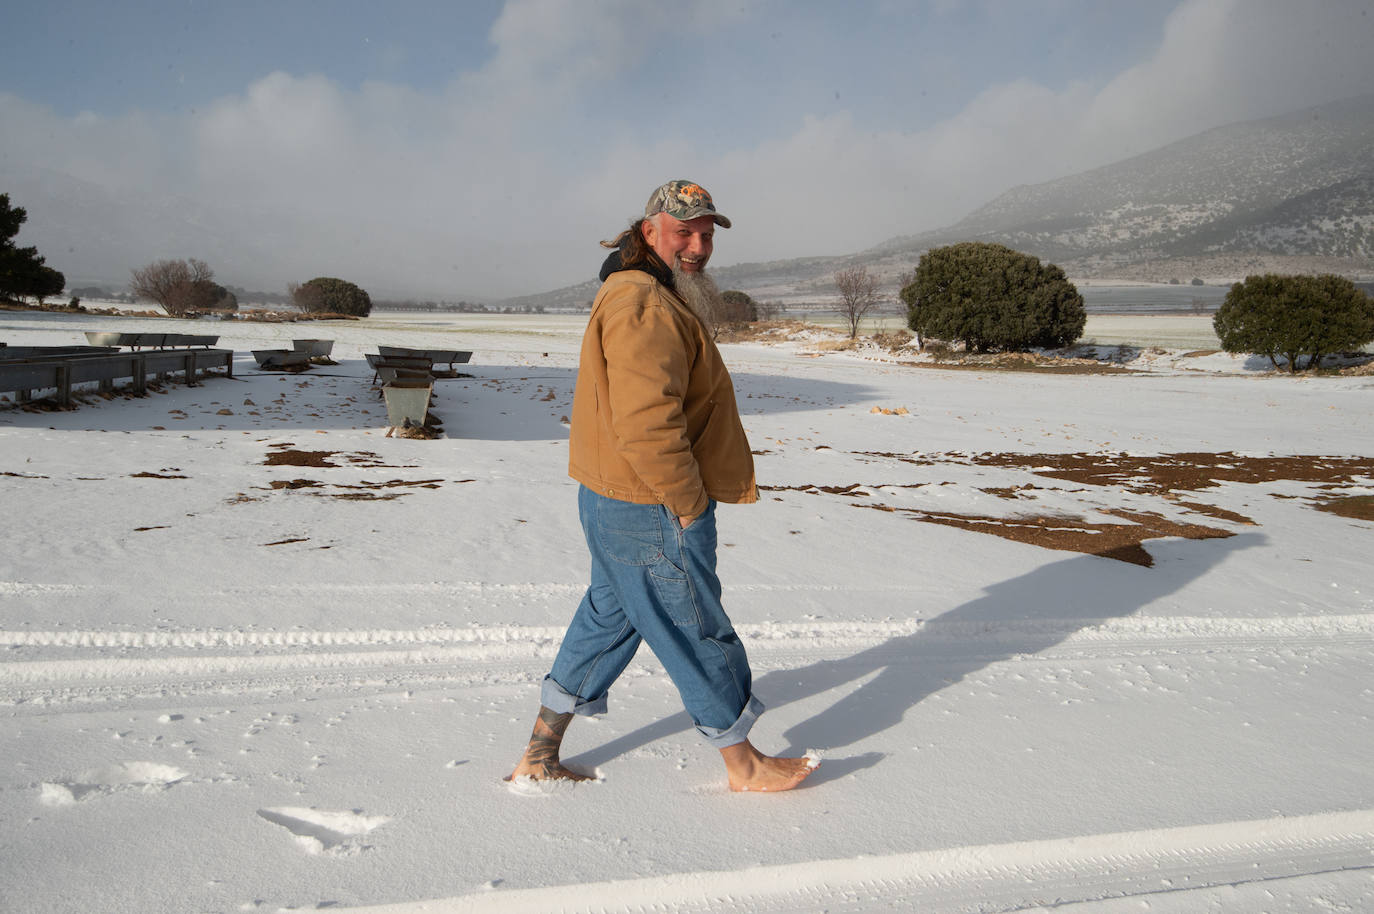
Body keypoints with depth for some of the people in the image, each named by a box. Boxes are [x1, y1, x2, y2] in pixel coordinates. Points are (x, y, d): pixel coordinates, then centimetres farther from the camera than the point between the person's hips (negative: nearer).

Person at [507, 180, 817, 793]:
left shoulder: (658, 298, 16)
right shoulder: (645, 305, -21)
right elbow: (646, 423, -31)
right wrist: (689, 501, -19)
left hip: (614, 504, 11)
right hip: (655, 512, -11)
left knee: (609, 617, 20)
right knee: (697, 632, 5)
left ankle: (540, 753, 30)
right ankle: (744, 765, 25)